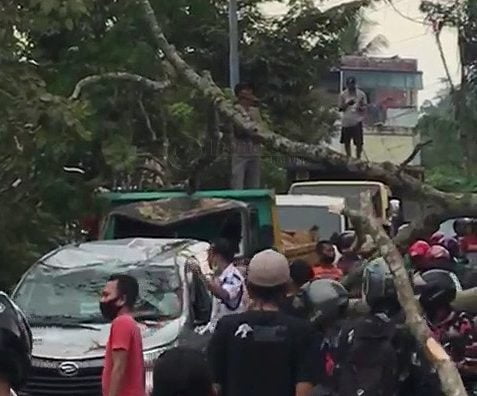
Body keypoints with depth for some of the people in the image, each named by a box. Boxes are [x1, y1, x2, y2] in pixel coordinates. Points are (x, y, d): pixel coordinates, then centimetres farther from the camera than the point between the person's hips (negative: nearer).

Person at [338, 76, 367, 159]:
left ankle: (358, 158, 7)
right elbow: (340, 108, 4)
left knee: (359, 143, -5)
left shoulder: (361, 94, 0)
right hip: (346, 121, 2)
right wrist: (347, 104, -15)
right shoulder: (343, 94, 2)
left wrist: (360, 107, -19)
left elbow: (365, 107, 4)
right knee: (346, 142, 8)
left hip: (357, 121, -2)